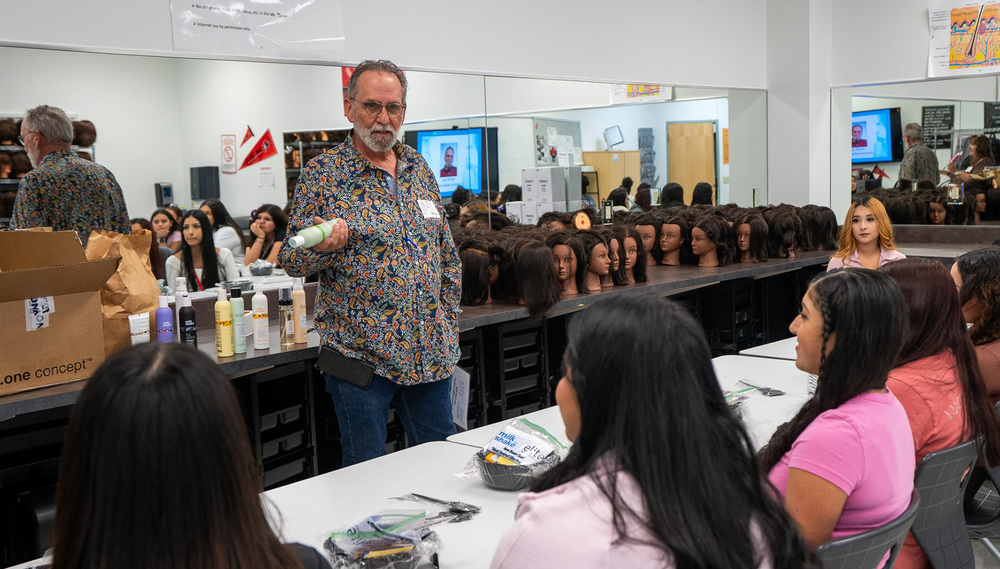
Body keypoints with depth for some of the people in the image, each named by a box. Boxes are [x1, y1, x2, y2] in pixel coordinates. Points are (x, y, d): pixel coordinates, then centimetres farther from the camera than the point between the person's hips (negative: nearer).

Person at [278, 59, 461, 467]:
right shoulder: (321, 174, -5)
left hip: (431, 353, 5)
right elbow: (292, 262, -4)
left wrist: (448, 323, 11)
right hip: (361, 355, -4)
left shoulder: (420, 169, 10)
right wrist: (324, 247, -25)